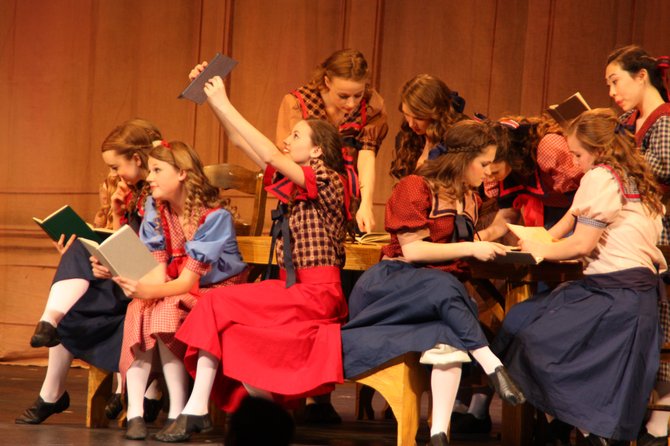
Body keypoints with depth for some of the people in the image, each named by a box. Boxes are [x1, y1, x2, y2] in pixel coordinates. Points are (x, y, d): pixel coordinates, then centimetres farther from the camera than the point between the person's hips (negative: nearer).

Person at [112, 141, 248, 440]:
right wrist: (142, 288, -31)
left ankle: (177, 413, -29)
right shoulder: (155, 208, 1)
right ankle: (134, 412, -33)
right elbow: (158, 266, -8)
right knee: (139, 311, -27)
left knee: (165, 311, -33)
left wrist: (151, 291, -41)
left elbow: (189, 280, -23)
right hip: (171, 291, 5)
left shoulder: (214, 216, -17)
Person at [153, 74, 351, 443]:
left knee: (219, 305, -17)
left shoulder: (327, 179, -8)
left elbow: (270, 156, -22)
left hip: (317, 293, -7)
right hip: (291, 287, 7)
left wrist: (225, 105, -21)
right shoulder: (290, 182, 16)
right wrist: (212, 100, 4)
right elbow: (242, 143, 15)